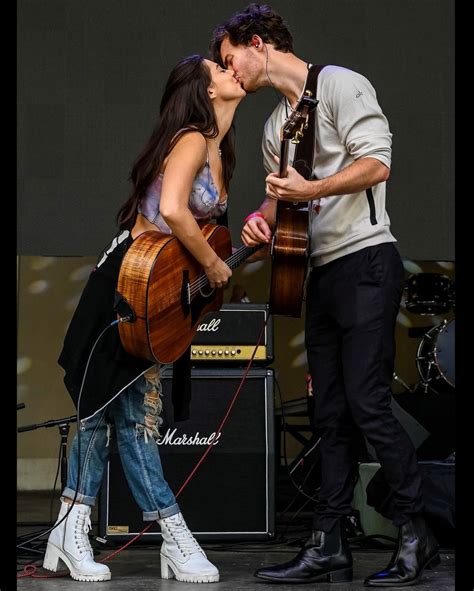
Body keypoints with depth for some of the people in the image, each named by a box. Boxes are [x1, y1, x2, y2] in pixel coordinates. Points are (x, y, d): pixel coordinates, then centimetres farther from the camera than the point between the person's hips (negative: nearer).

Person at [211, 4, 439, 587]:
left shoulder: (338, 84, -4)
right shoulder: (275, 124, 21)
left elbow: (376, 163, -14)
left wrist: (310, 189, -20)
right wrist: (262, 219, 3)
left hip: (365, 261, -8)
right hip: (321, 273, 9)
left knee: (366, 402, -13)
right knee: (332, 416, 5)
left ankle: (416, 534, -3)